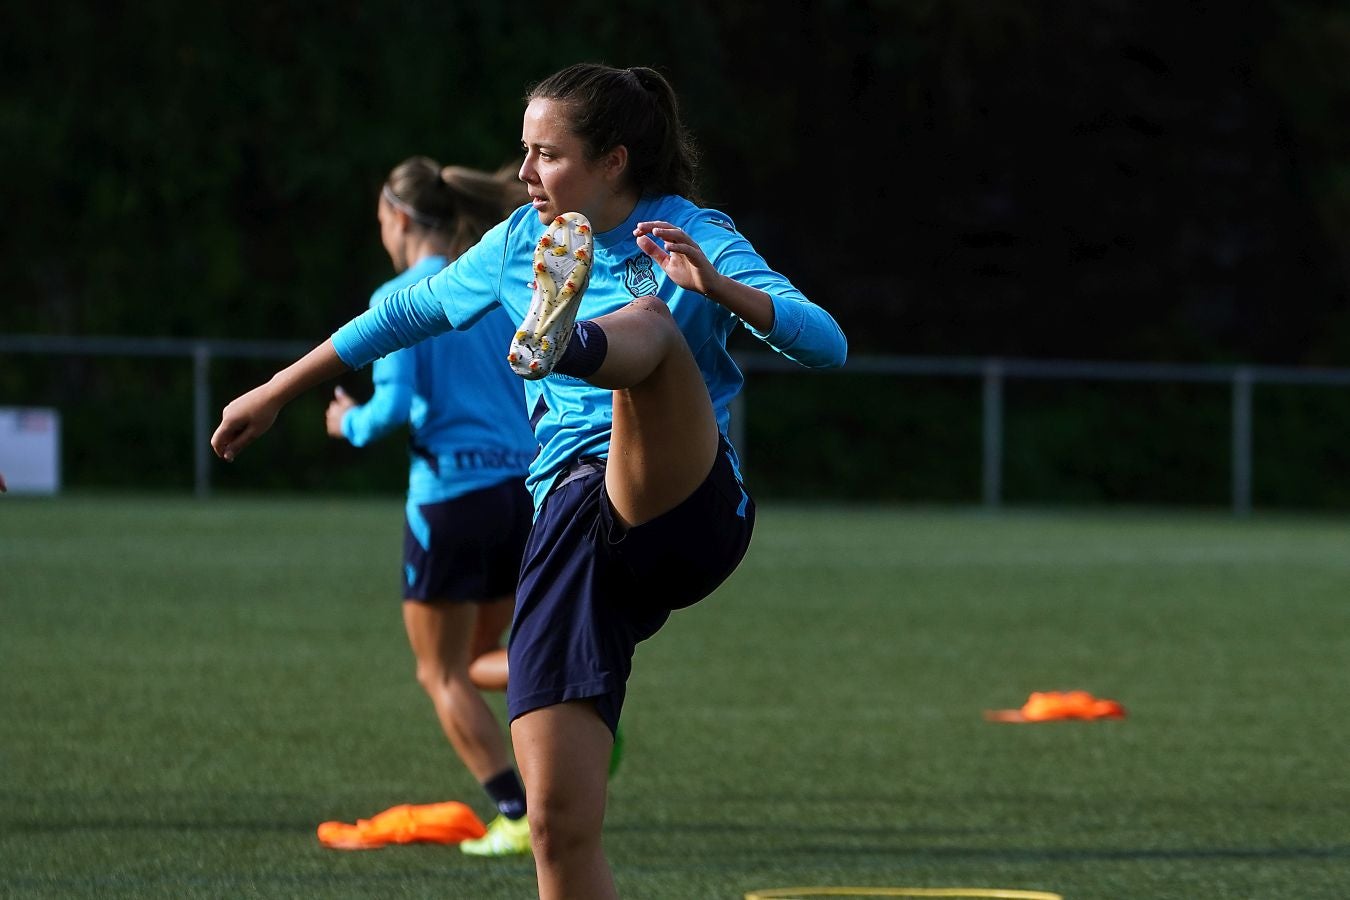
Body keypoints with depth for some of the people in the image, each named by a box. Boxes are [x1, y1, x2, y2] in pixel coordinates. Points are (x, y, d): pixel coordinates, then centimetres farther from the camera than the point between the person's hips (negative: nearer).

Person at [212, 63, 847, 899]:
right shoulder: (525, 242, 17)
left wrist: (717, 287, -27)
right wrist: (278, 391, 37)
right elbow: (410, 310, 32)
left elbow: (826, 343, -10)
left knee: (651, 325, -33)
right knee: (559, 821, -9)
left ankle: (560, 342, -69)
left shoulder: (692, 237, 2)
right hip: (573, 524, 4)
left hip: (688, 508, -4)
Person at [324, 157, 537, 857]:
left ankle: (517, 819, 0)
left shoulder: (400, 299, -7)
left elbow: (394, 406, -15)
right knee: (470, 657, 19)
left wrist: (351, 423, 5)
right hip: (527, 490, 6)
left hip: (452, 492, -6)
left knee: (442, 675, 7)